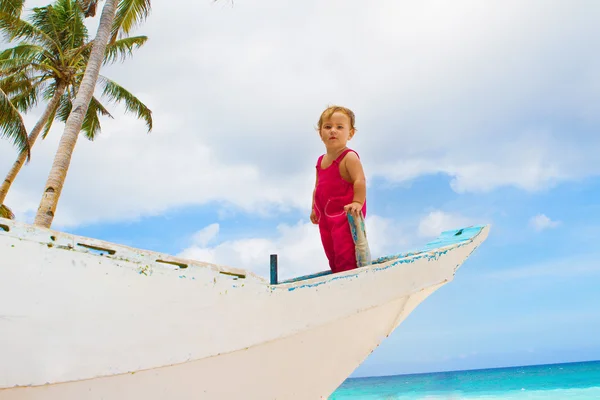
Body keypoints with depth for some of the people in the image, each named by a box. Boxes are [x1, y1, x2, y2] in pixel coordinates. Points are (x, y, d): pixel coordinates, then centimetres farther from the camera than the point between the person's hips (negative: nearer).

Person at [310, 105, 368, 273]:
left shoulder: (349, 157, -13)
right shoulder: (321, 161, 12)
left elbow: (360, 181, -22)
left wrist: (357, 203, -31)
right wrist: (314, 209, 14)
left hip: (346, 215, -8)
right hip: (326, 216, 9)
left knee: (345, 254, -9)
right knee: (331, 252, 16)